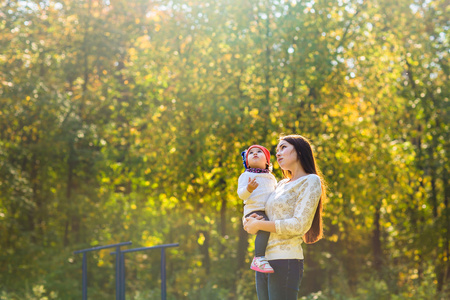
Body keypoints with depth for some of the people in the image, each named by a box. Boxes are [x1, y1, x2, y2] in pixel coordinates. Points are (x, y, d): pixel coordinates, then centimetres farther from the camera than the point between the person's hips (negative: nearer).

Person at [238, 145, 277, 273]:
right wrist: (248, 189, -26)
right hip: (254, 211, -7)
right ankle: (259, 259, -35)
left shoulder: (271, 177, 25)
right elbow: (241, 194, -6)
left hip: (270, 212, 7)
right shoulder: (245, 176, 7)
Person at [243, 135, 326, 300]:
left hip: (285, 261, -8)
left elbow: (299, 225, -12)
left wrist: (258, 225, -8)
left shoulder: (311, 181, -2)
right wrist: (252, 220, 2)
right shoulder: (282, 184, 20)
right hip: (264, 261, 8)